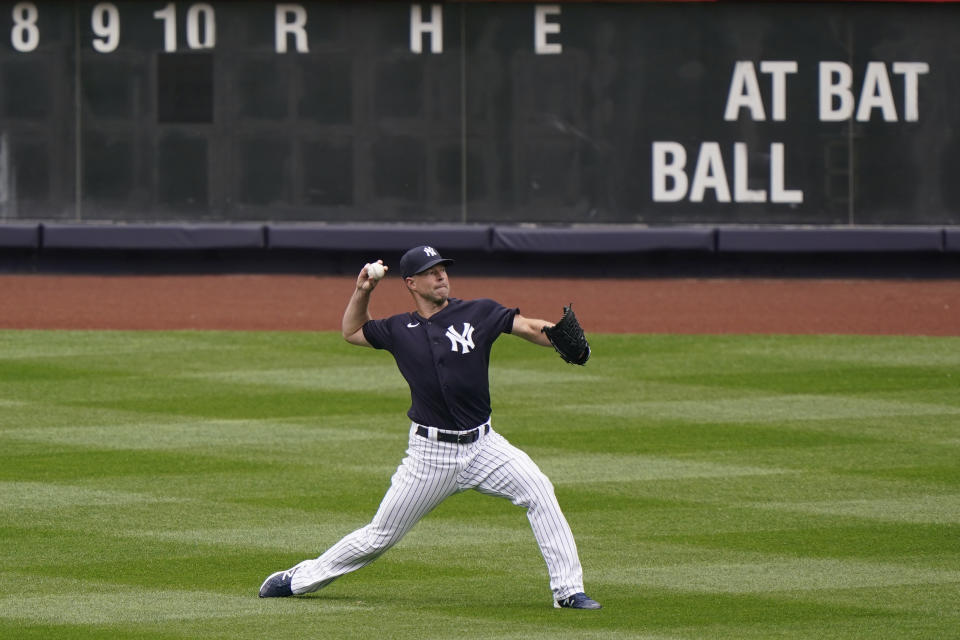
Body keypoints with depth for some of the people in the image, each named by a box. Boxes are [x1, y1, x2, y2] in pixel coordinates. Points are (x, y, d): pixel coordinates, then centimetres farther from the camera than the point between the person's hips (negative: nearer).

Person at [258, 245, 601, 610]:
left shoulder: (478, 314, 0)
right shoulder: (400, 330, 5)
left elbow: (530, 328, -12)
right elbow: (352, 332, 23)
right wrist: (362, 292, 7)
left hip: (482, 444, 0)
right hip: (431, 453, 0)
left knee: (537, 490, -21)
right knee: (381, 536, 5)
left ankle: (567, 590, -15)